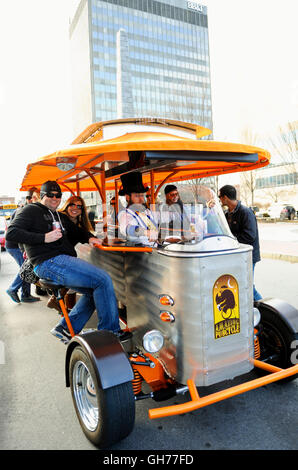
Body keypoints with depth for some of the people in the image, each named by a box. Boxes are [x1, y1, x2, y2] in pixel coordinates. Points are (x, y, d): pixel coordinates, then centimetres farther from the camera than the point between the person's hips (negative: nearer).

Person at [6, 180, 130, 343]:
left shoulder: (61, 217, 28)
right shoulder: (32, 210, 5)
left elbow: (78, 232, 38)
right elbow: (11, 232, -7)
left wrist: (89, 238, 14)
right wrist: (44, 238, -16)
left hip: (64, 261, 9)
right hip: (49, 263, -9)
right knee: (103, 279, -17)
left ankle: (65, 329, 8)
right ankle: (110, 331, -6)